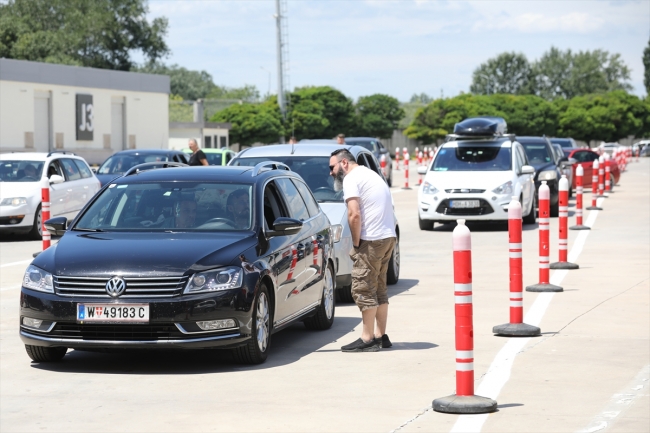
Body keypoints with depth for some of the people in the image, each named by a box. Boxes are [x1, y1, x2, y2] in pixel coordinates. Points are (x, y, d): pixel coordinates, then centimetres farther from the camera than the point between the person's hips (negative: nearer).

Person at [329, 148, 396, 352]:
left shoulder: (352, 179, -7)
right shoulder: (370, 174, 23)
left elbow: (354, 215, -19)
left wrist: (356, 242, -8)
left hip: (371, 240, -10)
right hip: (389, 236, 10)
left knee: (363, 289, -5)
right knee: (379, 288, 16)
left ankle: (367, 339, -4)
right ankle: (381, 335, 20)